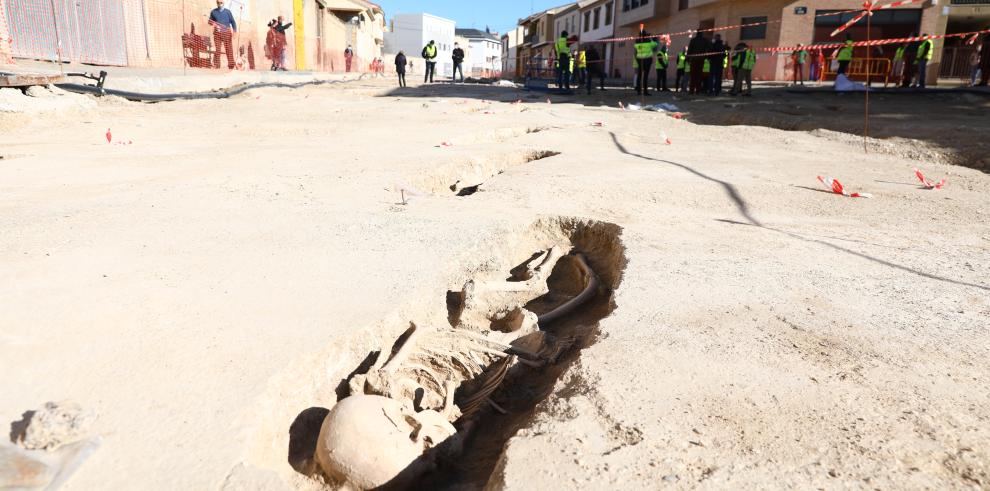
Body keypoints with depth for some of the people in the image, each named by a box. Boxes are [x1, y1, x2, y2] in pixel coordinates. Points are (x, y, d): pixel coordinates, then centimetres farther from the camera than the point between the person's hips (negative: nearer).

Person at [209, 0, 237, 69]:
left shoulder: (227, 12, 8)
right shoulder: (213, 12, 11)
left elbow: (233, 21, 5)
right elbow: (210, 21, 16)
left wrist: (234, 31, -8)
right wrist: (213, 23, -8)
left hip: (227, 32, -1)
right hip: (217, 32, 1)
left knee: (229, 49, -5)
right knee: (217, 49, -2)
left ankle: (231, 65, -3)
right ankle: (216, 65, 0)